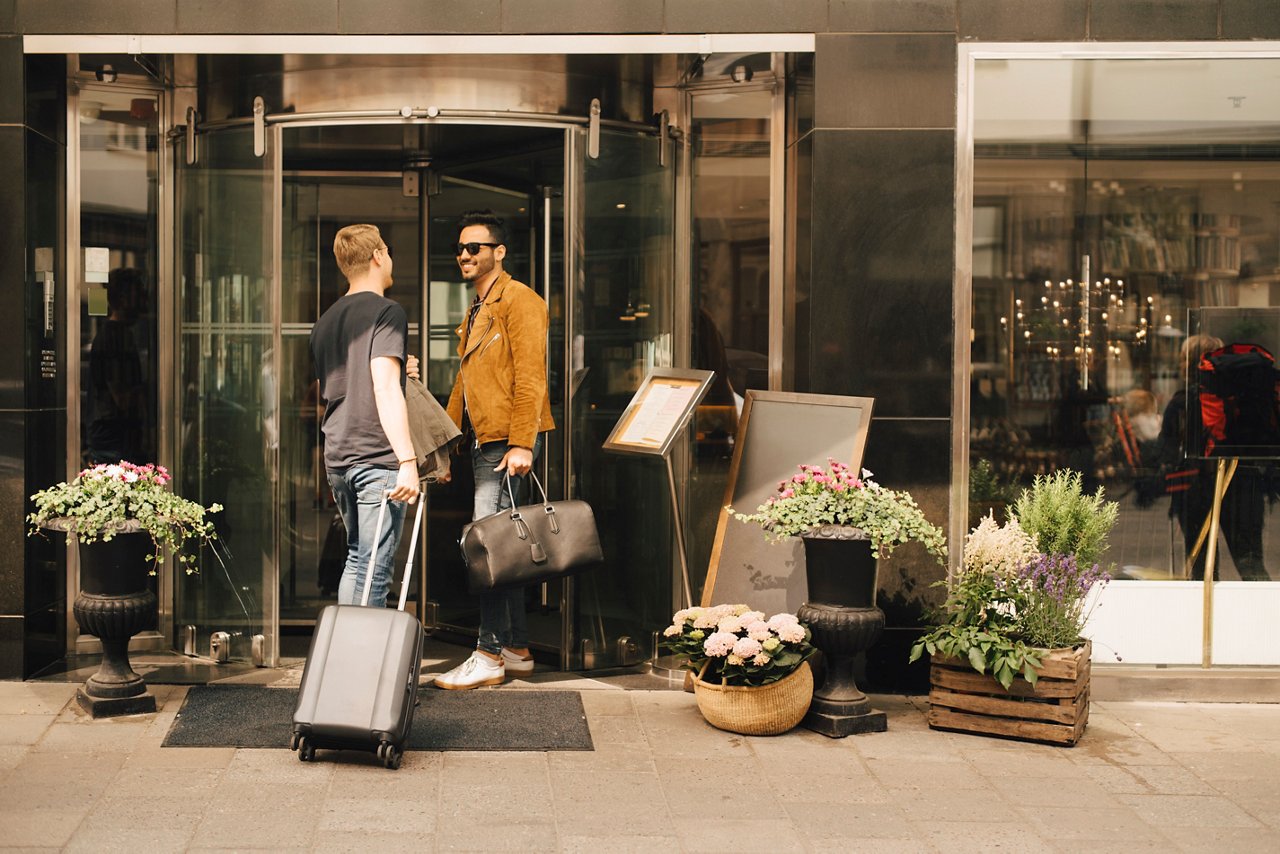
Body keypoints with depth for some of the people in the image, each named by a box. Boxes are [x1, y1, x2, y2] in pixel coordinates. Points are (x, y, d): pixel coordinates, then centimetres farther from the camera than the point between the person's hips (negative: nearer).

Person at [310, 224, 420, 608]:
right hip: (377, 459, -8)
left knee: (356, 558, 19)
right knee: (374, 569, -6)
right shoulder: (386, 311, -8)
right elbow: (384, 387, -20)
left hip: (337, 460, 8)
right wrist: (408, 460, -25)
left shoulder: (327, 319, 16)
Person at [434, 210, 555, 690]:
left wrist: (521, 444, -21)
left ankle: (489, 657, -10)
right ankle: (516, 649, 17)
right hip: (483, 444, 10)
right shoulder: (475, 312, 21)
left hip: (510, 444, -10)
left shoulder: (519, 300, -8)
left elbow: (530, 377, -15)